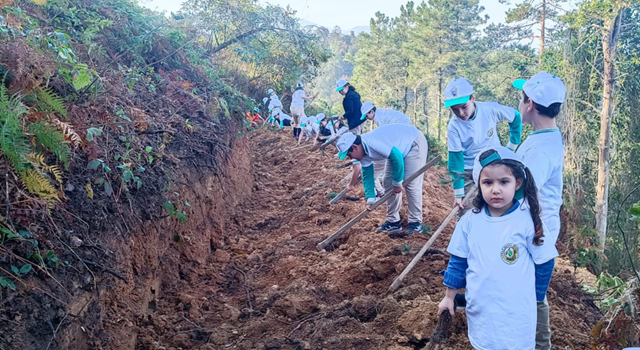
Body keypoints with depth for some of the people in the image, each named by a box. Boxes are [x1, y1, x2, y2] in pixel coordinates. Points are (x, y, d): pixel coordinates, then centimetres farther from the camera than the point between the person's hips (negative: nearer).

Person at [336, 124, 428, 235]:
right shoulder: (364, 153, -6)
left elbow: (397, 157, -34)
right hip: (398, 149, 9)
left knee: (411, 184, -13)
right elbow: (367, 175, 3)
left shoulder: (372, 143, -35)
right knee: (388, 183, 6)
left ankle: (416, 223, -3)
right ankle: (393, 221, 13)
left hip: (414, 143, -9)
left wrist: (397, 183, -22)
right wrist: (370, 199, -4)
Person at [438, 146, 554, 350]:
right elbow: (458, 261, 5)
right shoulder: (469, 221, -6)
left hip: (516, 313, -3)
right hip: (479, 311, 3)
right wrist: (449, 297, 10)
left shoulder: (527, 221, -14)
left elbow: (544, 264, -3)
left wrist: (531, 297, 5)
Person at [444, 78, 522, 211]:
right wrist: (458, 193, -14)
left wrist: (512, 147, 1)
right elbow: (455, 159, -15)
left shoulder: (490, 109, -18)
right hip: (469, 173, -1)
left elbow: (516, 117, 1)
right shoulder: (453, 126, -20)